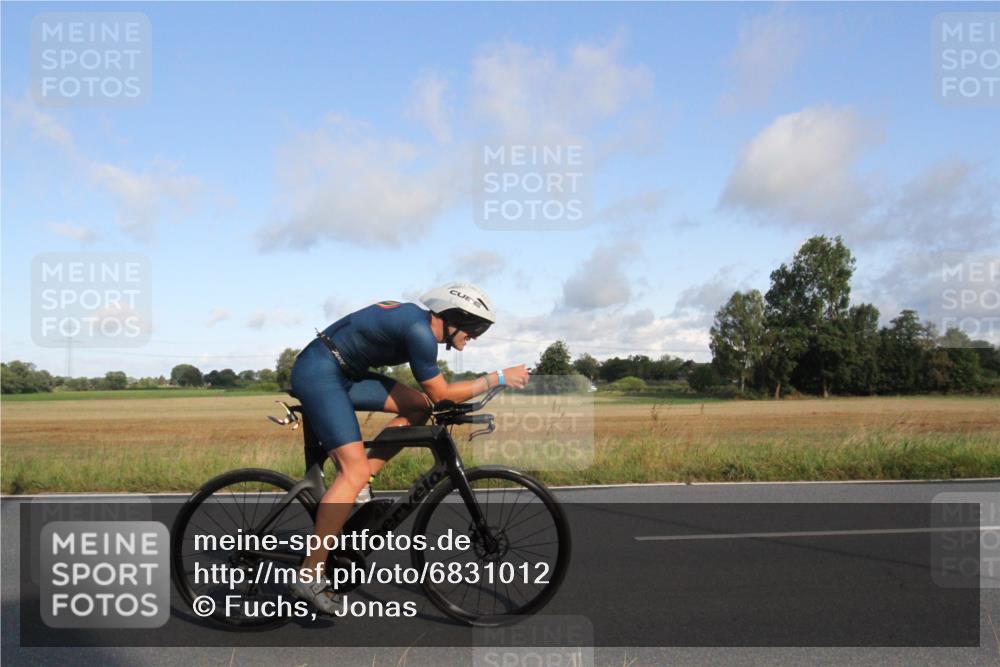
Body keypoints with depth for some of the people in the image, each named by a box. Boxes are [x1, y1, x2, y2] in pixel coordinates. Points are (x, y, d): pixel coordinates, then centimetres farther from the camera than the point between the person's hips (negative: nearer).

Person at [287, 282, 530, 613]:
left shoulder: (419, 321, 10)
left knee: (419, 406, 2)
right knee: (354, 471, -15)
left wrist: (456, 404, 20)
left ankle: (356, 485, 6)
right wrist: (499, 377, -11)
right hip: (318, 373, -10)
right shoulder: (420, 330, -20)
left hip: (343, 372, 10)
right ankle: (309, 577, -10)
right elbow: (440, 394, -15)